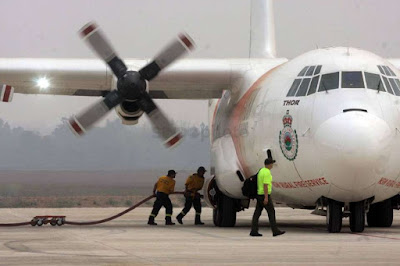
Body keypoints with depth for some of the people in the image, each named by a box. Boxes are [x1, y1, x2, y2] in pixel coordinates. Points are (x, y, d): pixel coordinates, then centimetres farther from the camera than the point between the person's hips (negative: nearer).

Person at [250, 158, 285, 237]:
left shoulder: (261, 171, 14)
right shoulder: (267, 172, -16)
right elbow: (265, 185, -22)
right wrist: (266, 197, -24)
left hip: (259, 195, 9)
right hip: (265, 195, -9)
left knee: (257, 213, 5)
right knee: (271, 212, -2)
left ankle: (254, 231, 2)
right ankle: (275, 231, 1)